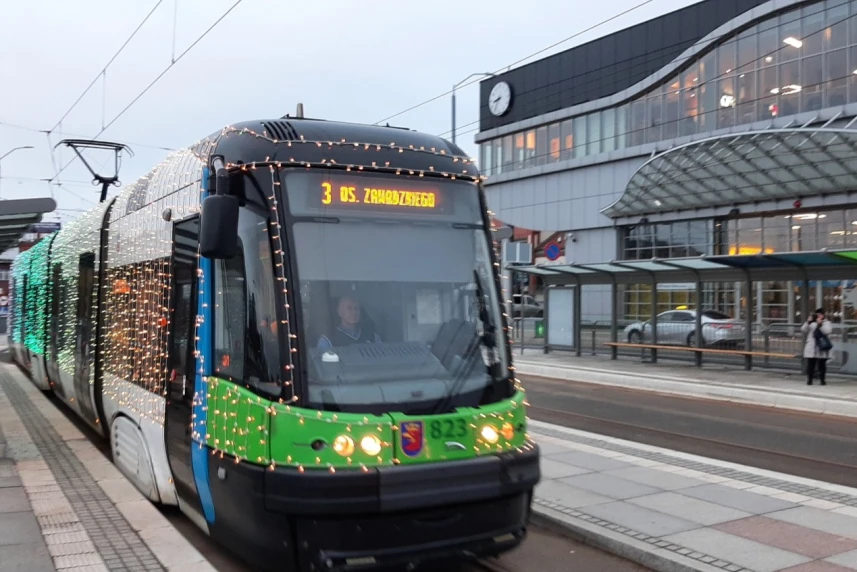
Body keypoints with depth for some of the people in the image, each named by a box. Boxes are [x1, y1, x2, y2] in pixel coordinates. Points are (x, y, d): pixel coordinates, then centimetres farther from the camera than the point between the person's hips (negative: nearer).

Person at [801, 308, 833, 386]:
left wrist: (820, 324, -17)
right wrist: (808, 322, -9)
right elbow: (803, 330, 2)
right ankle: (809, 380, 5)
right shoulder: (811, 323, 13)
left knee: (822, 365, 2)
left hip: (822, 348, -2)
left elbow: (827, 331, -11)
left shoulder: (826, 323, 7)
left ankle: (822, 380, 11)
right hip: (811, 348, 2)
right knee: (810, 364, 0)